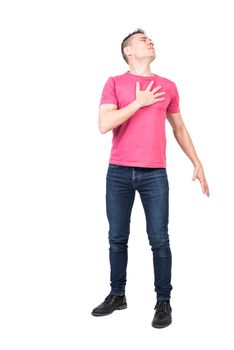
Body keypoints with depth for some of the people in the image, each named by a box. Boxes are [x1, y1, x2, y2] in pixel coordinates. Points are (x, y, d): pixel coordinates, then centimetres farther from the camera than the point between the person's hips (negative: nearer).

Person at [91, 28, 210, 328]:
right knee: (117, 238, 7)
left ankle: (163, 301, 12)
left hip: (155, 174, 1)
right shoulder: (114, 83, 4)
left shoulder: (168, 87, 11)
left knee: (159, 239, 0)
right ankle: (117, 295, 22)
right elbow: (104, 125, -9)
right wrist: (139, 102, -9)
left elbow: (179, 128, 19)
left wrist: (197, 163, 15)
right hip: (118, 173, 0)